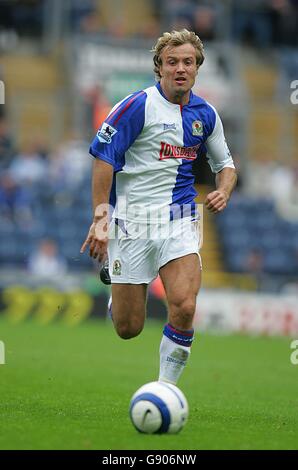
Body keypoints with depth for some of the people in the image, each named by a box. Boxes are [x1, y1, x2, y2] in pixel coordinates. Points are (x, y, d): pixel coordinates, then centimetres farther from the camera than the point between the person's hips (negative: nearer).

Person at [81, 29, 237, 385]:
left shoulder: (204, 114, 7)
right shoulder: (138, 105, -10)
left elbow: (225, 163, 21)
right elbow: (103, 156, -9)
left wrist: (223, 191, -1)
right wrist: (100, 217, -15)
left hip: (179, 222, 3)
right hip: (131, 222, -3)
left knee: (184, 307, -20)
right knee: (128, 329, 2)